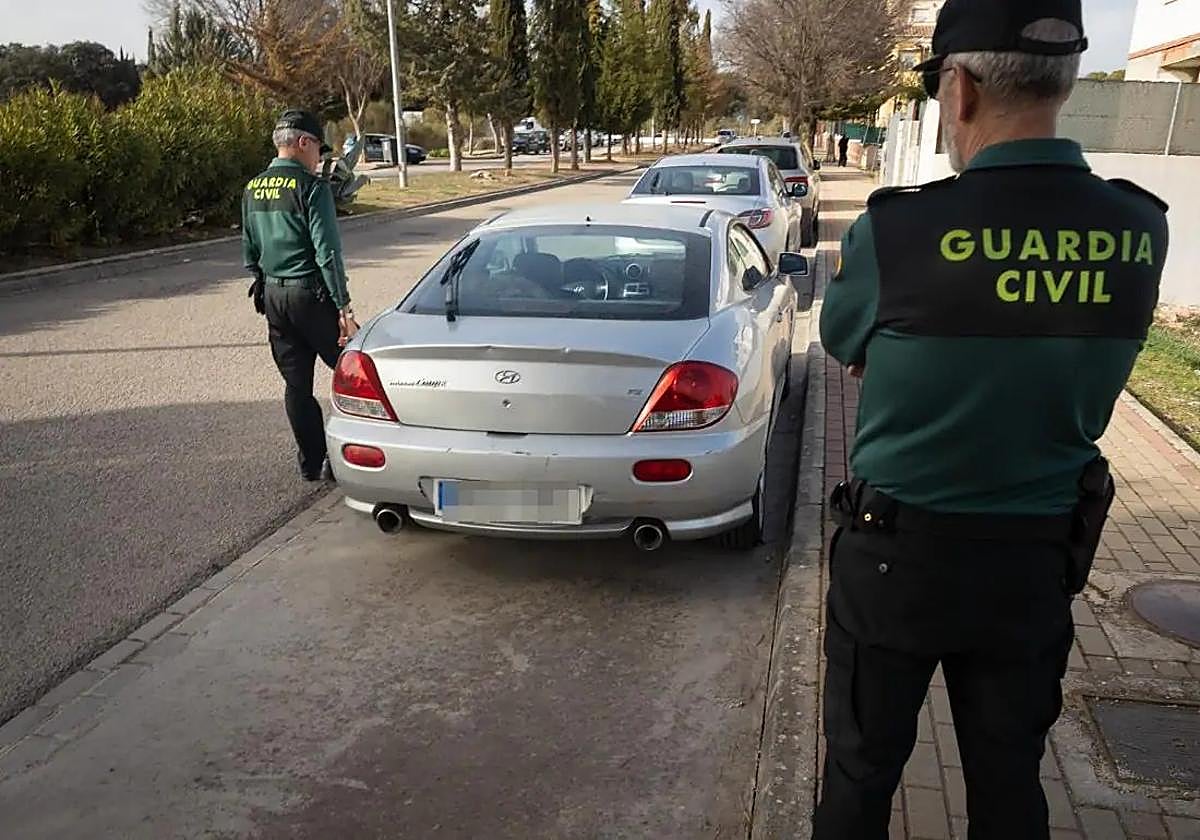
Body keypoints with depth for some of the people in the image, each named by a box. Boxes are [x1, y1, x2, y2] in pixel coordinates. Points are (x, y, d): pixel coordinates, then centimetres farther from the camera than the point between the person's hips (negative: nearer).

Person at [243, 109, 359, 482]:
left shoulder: (252, 189, 10)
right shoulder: (311, 186, -12)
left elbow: (249, 251, 16)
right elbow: (327, 252, -17)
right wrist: (344, 308, -16)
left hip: (272, 295, 7)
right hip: (310, 294, -7)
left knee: (296, 384, 12)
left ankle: (311, 463, 19)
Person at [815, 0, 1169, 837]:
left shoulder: (897, 228, -22)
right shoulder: (1139, 232, -8)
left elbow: (842, 342, -3)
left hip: (897, 552, -3)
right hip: (1039, 557, 4)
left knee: (863, 769, 18)